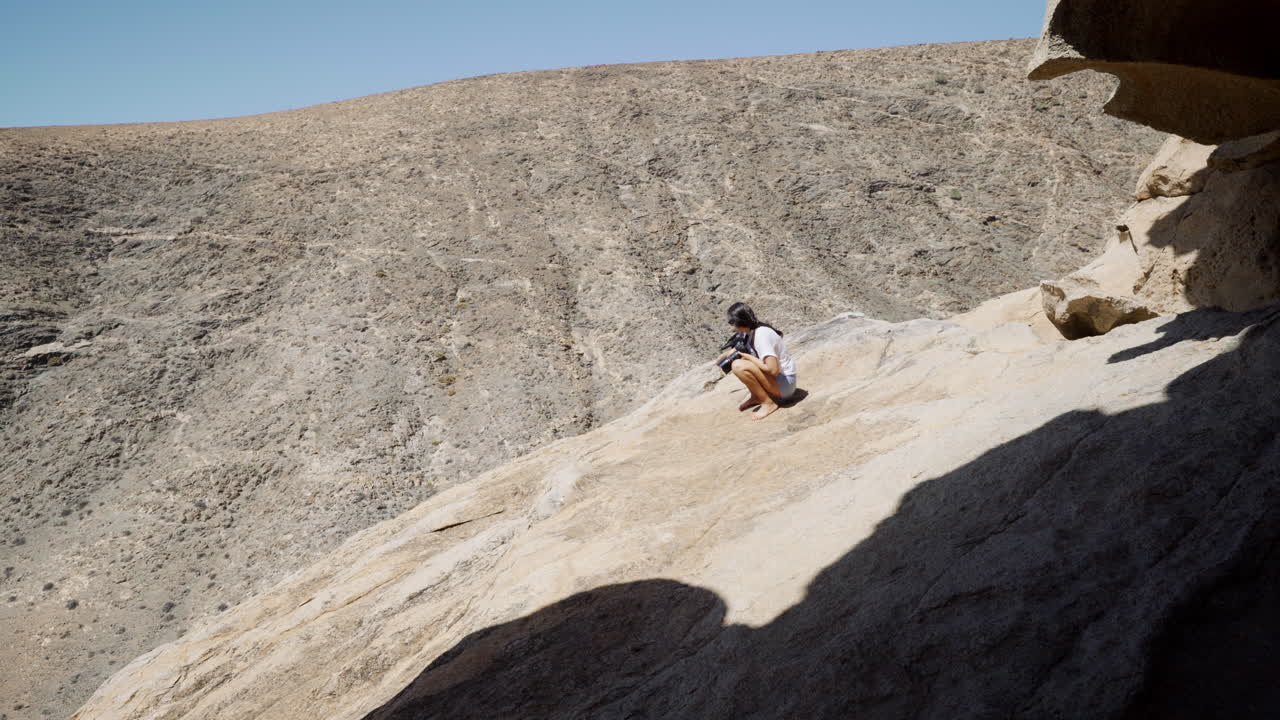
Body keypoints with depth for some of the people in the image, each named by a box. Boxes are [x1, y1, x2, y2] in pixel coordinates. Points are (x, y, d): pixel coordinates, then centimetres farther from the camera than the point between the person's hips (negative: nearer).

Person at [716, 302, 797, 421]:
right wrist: (726, 354, 4)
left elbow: (773, 370, -31)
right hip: (775, 377, 9)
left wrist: (747, 357, -20)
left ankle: (768, 403, -13)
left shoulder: (761, 335, -26)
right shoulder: (751, 331, 2)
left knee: (739, 366, -26)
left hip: (784, 384, -9)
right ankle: (756, 397, 11)